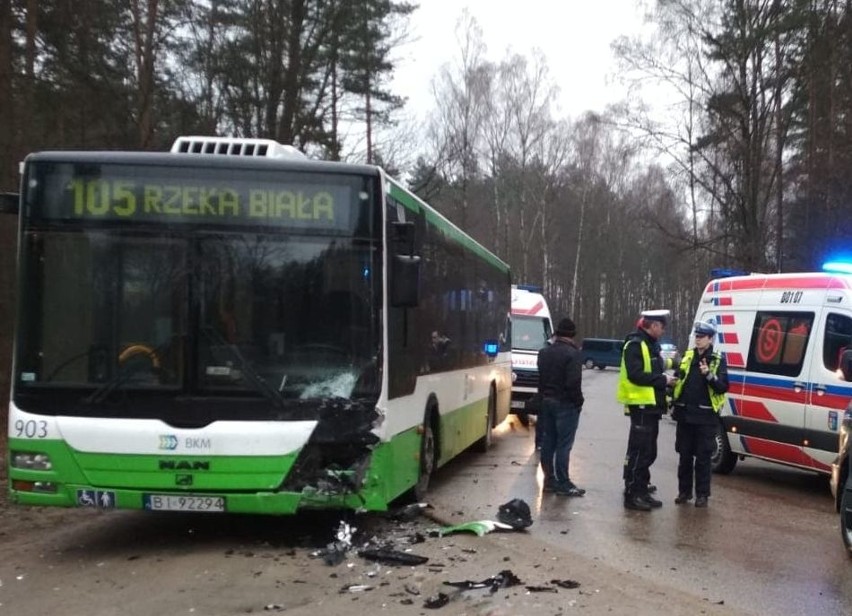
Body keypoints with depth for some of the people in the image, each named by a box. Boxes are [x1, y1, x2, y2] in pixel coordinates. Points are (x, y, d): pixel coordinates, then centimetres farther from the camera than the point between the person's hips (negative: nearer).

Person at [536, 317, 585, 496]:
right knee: (563, 445, -4)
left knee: (548, 442, 12)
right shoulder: (572, 354, -16)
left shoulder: (544, 352, 9)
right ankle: (563, 484, -1)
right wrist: (578, 401, -9)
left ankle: (549, 480, 19)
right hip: (565, 403, -7)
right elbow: (573, 383, -20)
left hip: (547, 401, 7)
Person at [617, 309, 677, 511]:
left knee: (648, 451, 17)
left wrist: (665, 364, 3)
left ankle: (641, 489, 29)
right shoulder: (635, 344, -14)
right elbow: (635, 375, -23)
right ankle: (632, 495, -5)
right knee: (638, 451, -8)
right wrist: (662, 379, -18)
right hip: (641, 405, -10)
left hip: (651, 405, 10)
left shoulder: (652, 344, 17)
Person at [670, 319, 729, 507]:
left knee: (703, 457, 2)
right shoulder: (687, 357, 9)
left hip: (706, 416, -3)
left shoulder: (718, 360, -1)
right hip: (685, 414, 4)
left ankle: (702, 494, 12)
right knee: (685, 456, 10)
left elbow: (723, 387, -8)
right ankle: (684, 491, 20)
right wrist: (674, 404, 5)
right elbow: (677, 380, 14)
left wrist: (709, 375, -24)